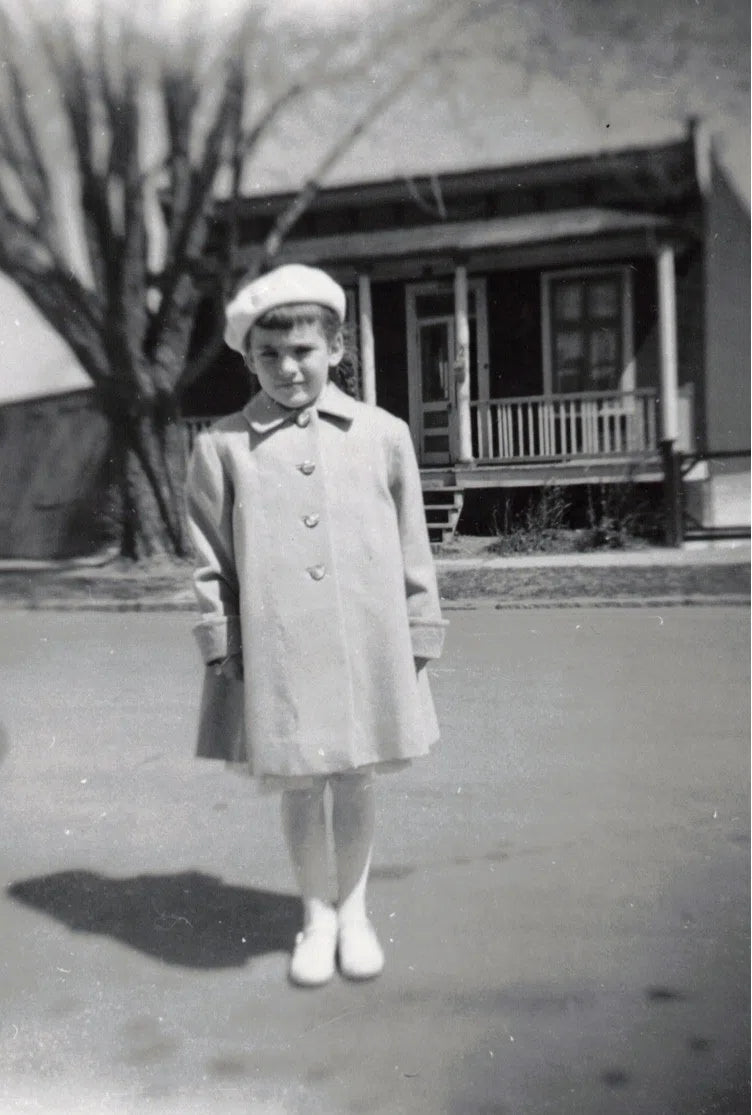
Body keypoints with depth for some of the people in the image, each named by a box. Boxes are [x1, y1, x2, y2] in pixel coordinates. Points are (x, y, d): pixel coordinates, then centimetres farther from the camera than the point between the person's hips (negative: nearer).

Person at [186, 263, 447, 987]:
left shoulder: (384, 435, 4)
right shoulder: (220, 446, 1)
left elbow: (412, 551, 7)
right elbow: (210, 562, 4)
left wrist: (419, 641, 6)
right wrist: (221, 650, 1)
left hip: (368, 647, 1)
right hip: (274, 652, 0)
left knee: (355, 782, 11)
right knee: (297, 786, 10)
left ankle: (354, 911, 33)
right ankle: (316, 915, 32)